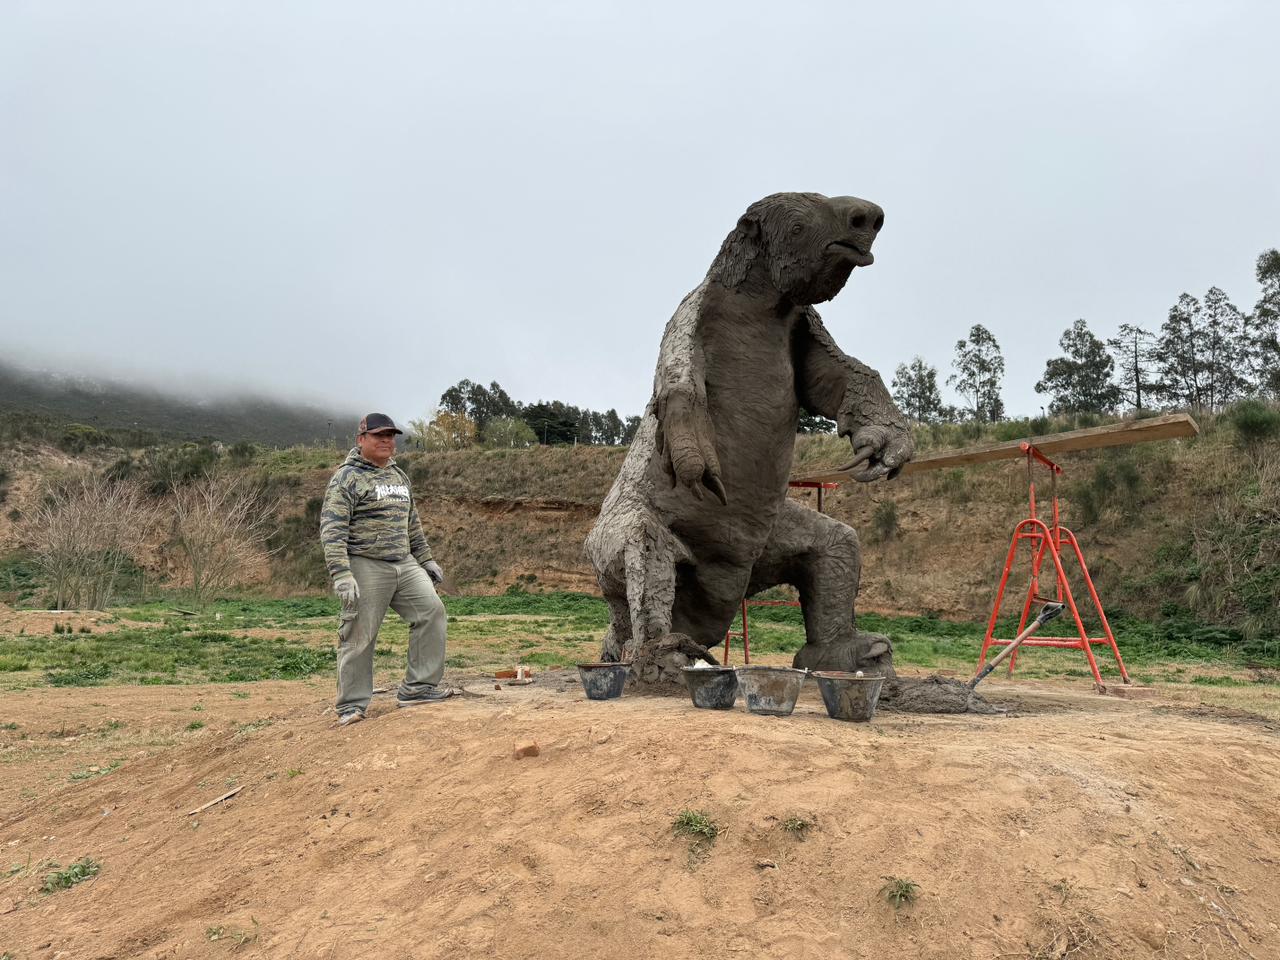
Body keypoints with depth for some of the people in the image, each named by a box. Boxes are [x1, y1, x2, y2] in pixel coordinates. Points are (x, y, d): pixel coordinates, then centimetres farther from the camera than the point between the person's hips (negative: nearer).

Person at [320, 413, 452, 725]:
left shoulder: (399, 475, 16)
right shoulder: (347, 477, -8)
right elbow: (332, 529, -15)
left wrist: (426, 559, 23)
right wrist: (341, 574, -23)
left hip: (404, 564, 7)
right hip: (366, 567, -7)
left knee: (431, 611, -2)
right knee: (359, 635, -2)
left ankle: (418, 687, 7)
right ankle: (352, 704, 11)